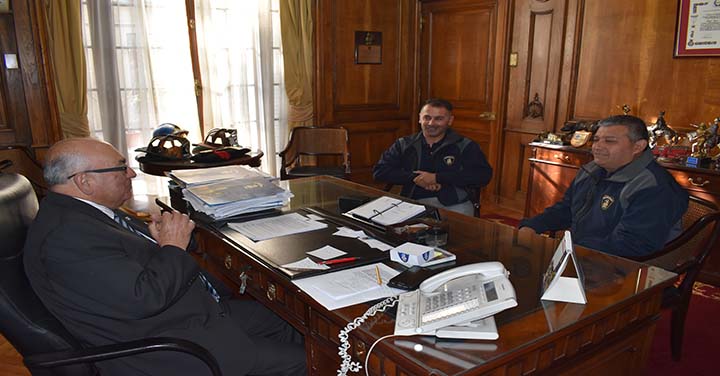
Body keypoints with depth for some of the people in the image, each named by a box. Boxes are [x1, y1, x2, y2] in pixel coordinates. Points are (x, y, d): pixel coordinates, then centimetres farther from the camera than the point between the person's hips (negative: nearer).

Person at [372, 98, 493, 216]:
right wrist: (414, 178, -9)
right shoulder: (404, 145, 12)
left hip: (455, 205, -1)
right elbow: (379, 171, 6)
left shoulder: (466, 146, 5)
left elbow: (484, 175, -7)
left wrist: (437, 178, -11)